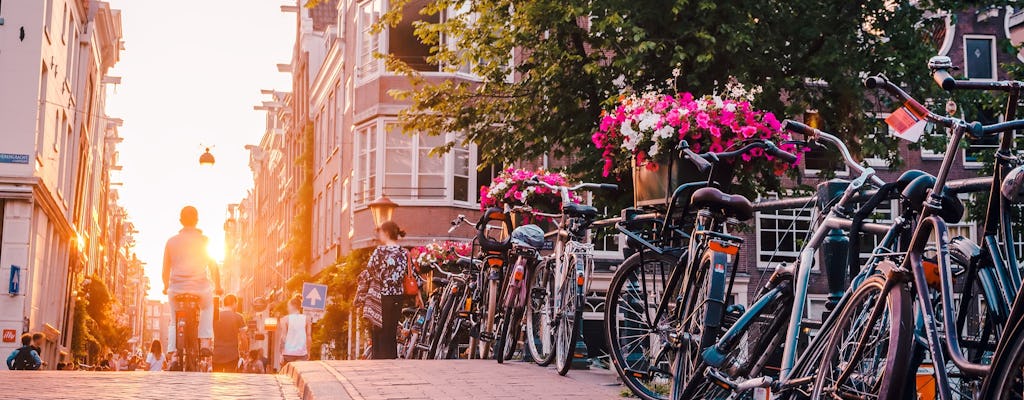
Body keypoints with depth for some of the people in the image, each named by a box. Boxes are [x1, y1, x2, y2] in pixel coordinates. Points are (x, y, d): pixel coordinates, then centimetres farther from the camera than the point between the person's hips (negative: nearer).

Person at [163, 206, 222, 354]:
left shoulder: (171, 241, 7)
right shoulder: (204, 241, 3)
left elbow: (166, 269, 12)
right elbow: (213, 267, 7)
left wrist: (166, 287, 26)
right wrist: (218, 287, 18)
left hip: (177, 288, 1)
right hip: (200, 288, -1)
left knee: (175, 317, 24)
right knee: (207, 307, 29)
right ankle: (205, 342, 14)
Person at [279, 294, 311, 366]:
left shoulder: (285, 319, -2)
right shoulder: (306, 319, 3)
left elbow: (283, 337, -6)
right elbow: (309, 337, 3)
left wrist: (281, 354, -4)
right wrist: (308, 352, 12)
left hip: (288, 354, -1)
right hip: (302, 354, 1)